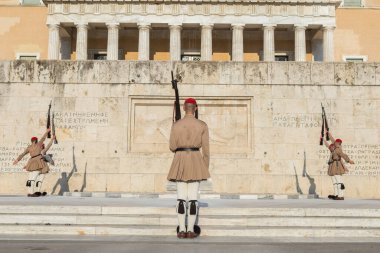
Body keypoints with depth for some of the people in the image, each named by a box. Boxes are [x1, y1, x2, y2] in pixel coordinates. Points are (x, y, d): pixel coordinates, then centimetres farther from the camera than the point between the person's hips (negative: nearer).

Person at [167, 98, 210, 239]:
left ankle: (182, 230, 0)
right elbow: (206, 149, 0)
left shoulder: (176, 125, 0)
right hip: (196, 161, 0)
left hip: (180, 161, 1)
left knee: (181, 197, 3)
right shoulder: (202, 125, 0)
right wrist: (206, 168, 8)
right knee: (193, 197, 1)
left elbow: (172, 147, 1)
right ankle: (190, 230, 0)